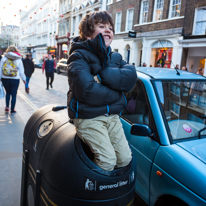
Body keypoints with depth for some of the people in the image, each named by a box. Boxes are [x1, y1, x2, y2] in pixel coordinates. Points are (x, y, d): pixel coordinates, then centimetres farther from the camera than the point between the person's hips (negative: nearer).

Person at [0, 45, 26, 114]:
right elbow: (21, 71, 0)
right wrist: (24, 79, 11)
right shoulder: (18, 59, -1)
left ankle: (7, 106, 15)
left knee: (8, 92, 24)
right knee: (14, 94, 8)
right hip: (15, 80, -2)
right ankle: (12, 110, 12)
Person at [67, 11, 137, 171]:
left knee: (125, 158, 1)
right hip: (88, 117, -6)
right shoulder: (79, 56, -6)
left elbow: (131, 77, -7)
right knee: (107, 161, -14)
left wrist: (101, 75, -19)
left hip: (112, 116, 6)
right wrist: (117, 95, -9)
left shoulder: (115, 57, 14)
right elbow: (87, 90, -22)